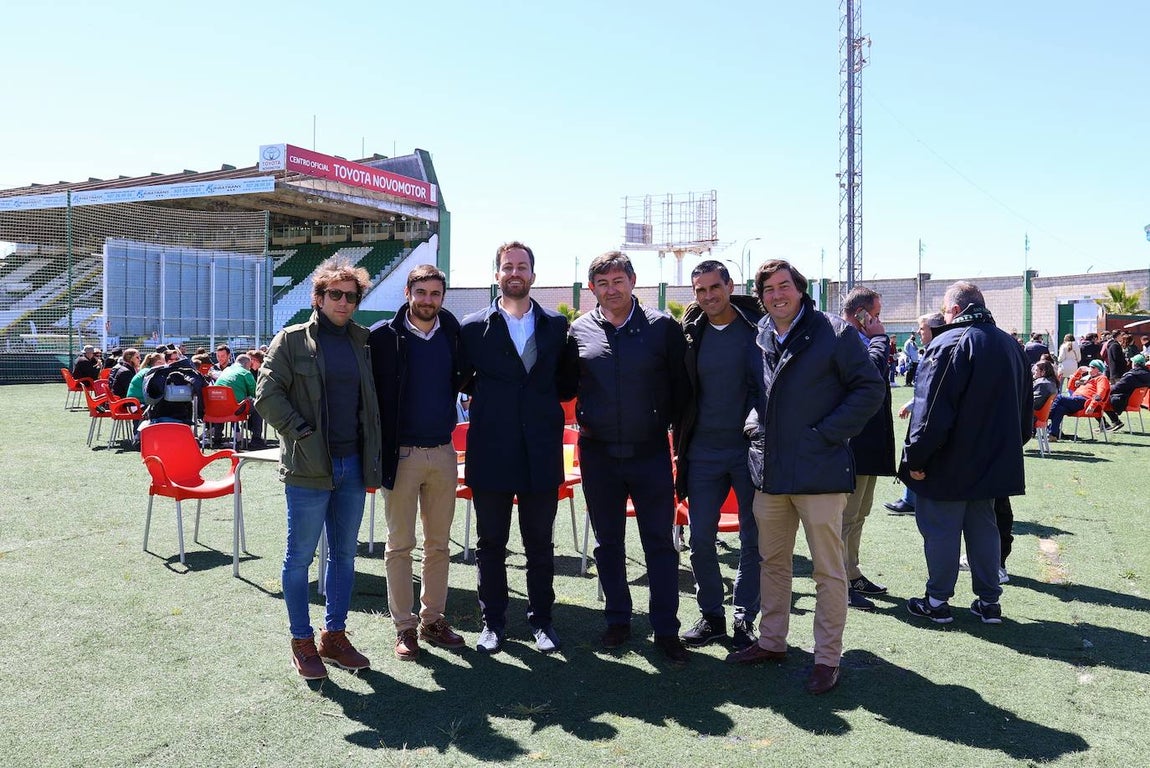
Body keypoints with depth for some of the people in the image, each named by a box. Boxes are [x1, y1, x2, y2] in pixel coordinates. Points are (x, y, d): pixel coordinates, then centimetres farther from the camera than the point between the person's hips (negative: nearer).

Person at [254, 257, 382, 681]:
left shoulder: (362, 343, 12)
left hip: (353, 466, 5)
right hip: (309, 469, -5)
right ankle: (302, 642, 17)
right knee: (300, 556, 4)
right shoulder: (292, 340, -2)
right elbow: (267, 394, -7)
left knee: (344, 555, 12)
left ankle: (334, 635, 25)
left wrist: (373, 459, 10)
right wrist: (301, 431, -14)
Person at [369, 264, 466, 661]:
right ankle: (404, 627, 15)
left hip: (443, 453, 4)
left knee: (439, 543, 11)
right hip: (401, 453, -4)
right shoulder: (384, 336, -6)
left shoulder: (453, 335, 4)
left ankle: (433, 619, 23)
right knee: (400, 544, 5)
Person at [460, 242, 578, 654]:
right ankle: (493, 621, 24)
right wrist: (489, 397, 0)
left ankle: (541, 619, 25)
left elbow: (568, 384, 9)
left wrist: (542, 399, 0)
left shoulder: (556, 326, 6)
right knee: (490, 543, 10)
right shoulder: (473, 327, 2)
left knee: (540, 543, 11)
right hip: (491, 453, 0)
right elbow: (462, 381, 8)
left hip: (541, 453, 1)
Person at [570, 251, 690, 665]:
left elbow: (680, 386, 3)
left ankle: (666, 629, 13)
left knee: (660, 542, 3)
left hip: (650, 452, -2)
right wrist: (585, 422, 5)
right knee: (608, 542, 12)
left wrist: (668, 423, 0)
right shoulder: (580, 330, 2)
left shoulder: (663, 328, -3)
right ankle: (618, 621, 27)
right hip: (598, 455, 2)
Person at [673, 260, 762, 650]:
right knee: (700, 539, 6)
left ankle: (745, 618, 21)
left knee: (753, 541, 7)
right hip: (704, 452, 3)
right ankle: (711, 616, 22)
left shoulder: (757, 329, -4)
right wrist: (680, 447, 8)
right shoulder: (691, 335, 5)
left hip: (751, 449, -3)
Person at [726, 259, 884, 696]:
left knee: (828, 569, 2)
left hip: (820, 471, -5)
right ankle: (771, 641, 30)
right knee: (772, 561, 16)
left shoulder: (835, 333, -5)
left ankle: (827, 657, 13)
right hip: (769, 471, 6)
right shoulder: (757, 338, 9)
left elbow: (871, 387, -6)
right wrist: (755, 426, 7)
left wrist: (828, 433, -11)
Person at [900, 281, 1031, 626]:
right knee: (983, 527, 16)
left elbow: (930, 410, -21)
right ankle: (989, 601, 21)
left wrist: (915, 458, -14)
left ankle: (937, 601, 11)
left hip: (948, 467, -7)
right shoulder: (1011, 345, 10)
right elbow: (1025, 409, 18)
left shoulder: (949, 343, -17)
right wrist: (1010, 447, 25)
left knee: (940, 530, 3)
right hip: (993, 463, 8)